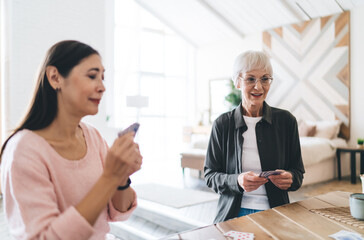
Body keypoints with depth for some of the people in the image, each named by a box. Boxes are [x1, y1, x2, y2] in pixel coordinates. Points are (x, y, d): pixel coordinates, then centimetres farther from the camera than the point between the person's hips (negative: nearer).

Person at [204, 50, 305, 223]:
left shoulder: (286, 120, 4)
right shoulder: (222, 124, 1)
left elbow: (298, 171, 11)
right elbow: (210, 175, 3)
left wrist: (289, 178, -12)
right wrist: (237, 181, -16)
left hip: (274, 214, 1)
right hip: (234, 214, -1)